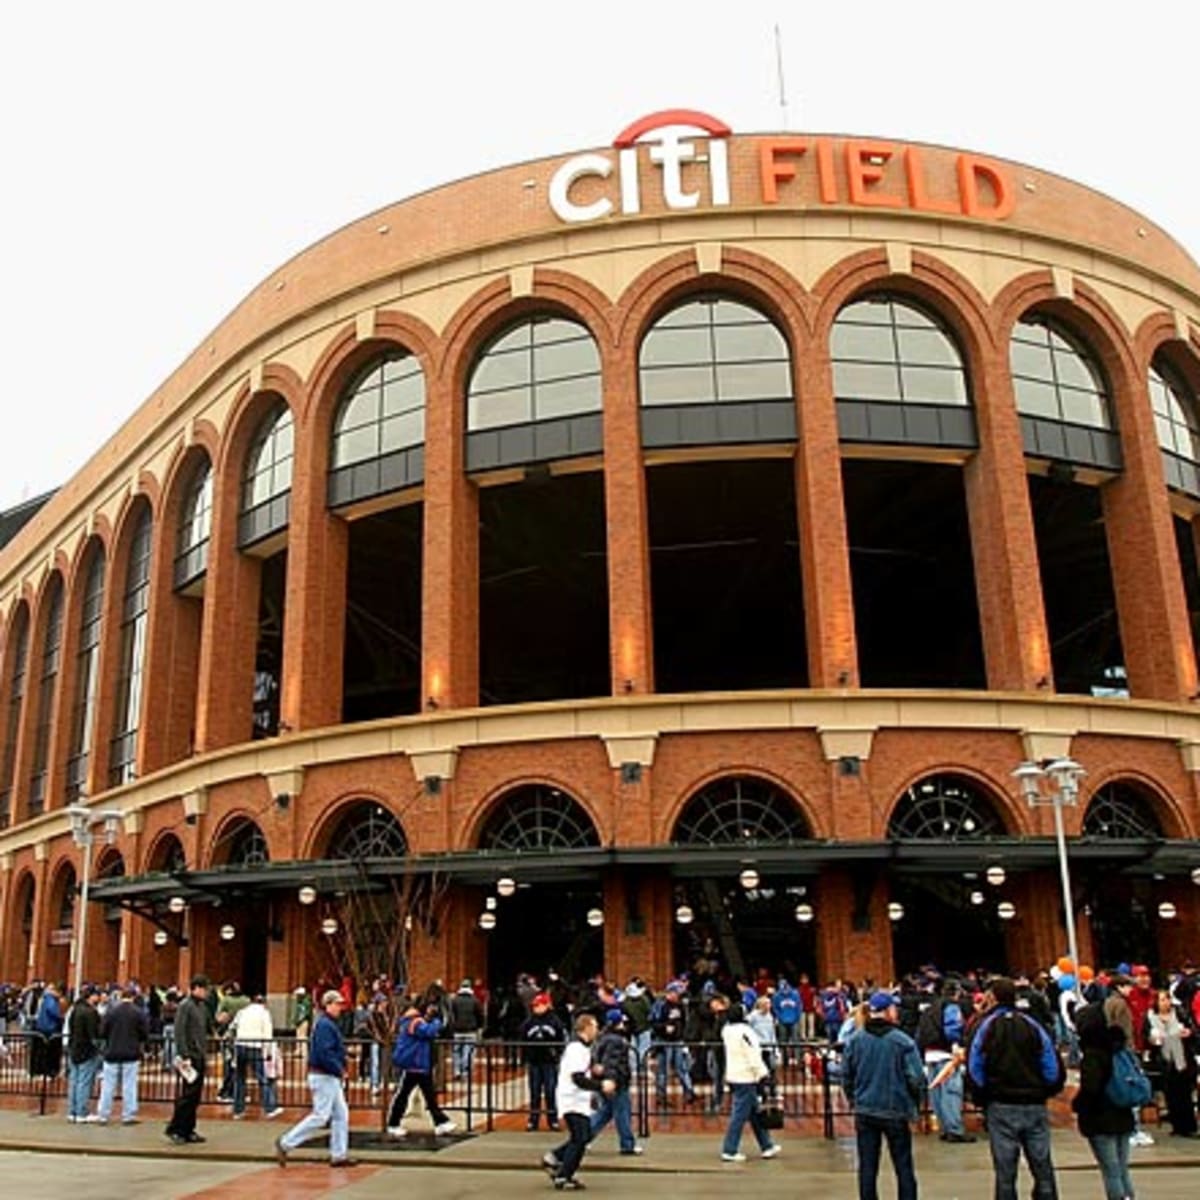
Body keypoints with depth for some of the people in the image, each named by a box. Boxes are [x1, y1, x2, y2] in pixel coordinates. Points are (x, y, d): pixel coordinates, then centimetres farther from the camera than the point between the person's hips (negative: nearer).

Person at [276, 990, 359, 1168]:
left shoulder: (331, 1024, 15)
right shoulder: (325, 1025, -18)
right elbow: (325, 1054, -25)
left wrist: (340, 1069, 9)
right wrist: (340, 1070, -17)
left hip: (331, 1078, 10)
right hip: (323, 1077, -10)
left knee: (341, 1114, 10)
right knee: (320, 1116, -6)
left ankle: (339, 1155, 14)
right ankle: (286, 1143, 3)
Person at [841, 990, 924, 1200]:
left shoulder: (855, 1041, -2)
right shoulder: (903, 1042, -14)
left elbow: (846, 1075, 3)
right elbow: (917, 1079, -14)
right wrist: (913, 1103, 3)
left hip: (864, 1112, 3)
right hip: (896, 1112, -3)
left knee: (867, 1167, 11)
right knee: (903, 1167, 11)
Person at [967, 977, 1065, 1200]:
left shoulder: (984, 1028, -4)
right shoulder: (1033, 1026, 1)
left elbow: (975, 1071, -6)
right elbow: (1054, 1069, 0)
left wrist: (983, 1098, 8)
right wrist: (1042, 1093, 13)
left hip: (1001, 1108, -2)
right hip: (1035, 1106, 2)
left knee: (1005, 1173, 4)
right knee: (1043, 1169, 9)